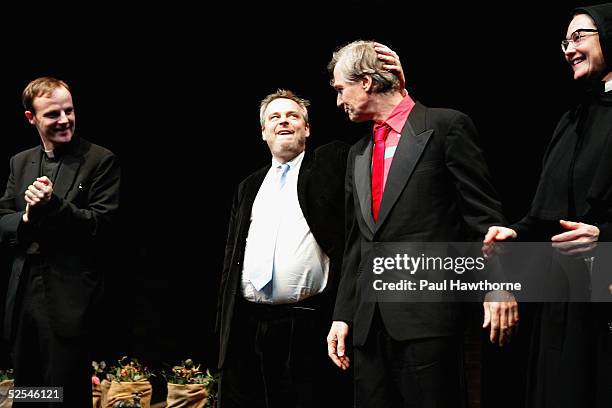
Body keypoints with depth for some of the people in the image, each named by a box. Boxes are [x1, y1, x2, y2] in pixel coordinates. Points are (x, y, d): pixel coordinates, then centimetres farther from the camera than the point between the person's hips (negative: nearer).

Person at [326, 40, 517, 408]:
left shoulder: (446, 126, -1)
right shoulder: (358, 153, 20)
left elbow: (483, 212, -6)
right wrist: (342, 315, 15)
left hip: (428, 316, -7)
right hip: (369, 322, 7)